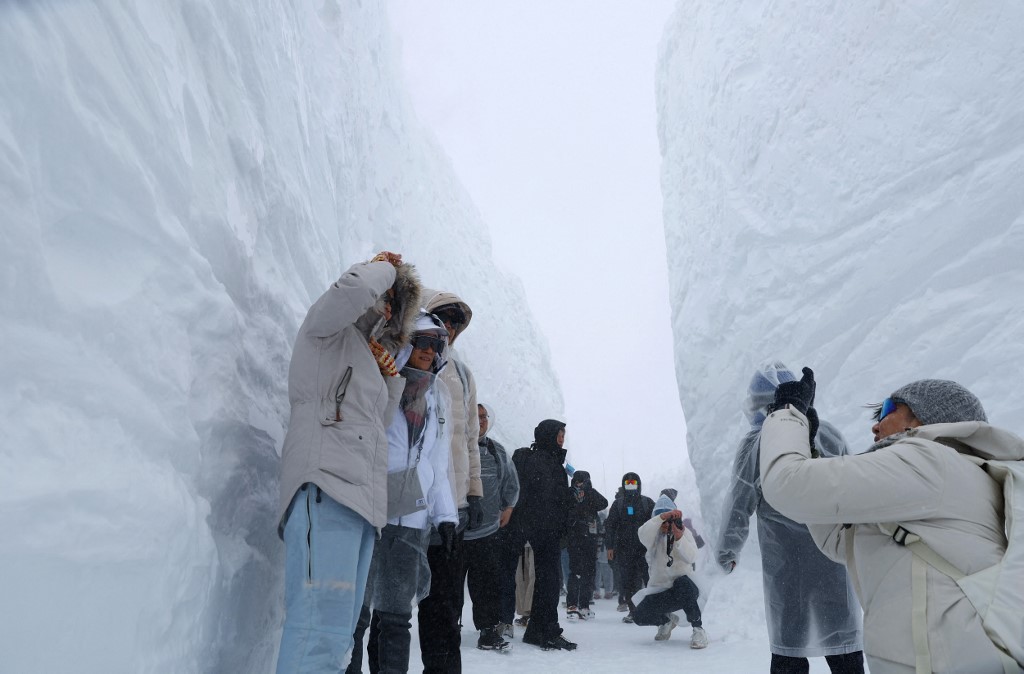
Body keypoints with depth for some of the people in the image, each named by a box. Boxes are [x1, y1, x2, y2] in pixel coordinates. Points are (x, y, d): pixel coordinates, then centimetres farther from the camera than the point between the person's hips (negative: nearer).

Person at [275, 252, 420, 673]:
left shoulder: (364, 354, 33)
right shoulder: (327, 327, 9)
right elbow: (355, 286, -13)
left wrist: (390, 378, 18)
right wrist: (385, 268, 7)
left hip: (360, 500, 9)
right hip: (326, 487, -9)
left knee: (337, 635, 4)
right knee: (322, 629, -21)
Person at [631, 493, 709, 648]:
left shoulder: (685, 532, 0)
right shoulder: (655, 536, 1)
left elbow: (691, 557, -19)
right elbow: (642, 534, -26)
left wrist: (679, 537, -35)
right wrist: (662, 517, -40)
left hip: (685, 590, -2)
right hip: (660, 592, 2)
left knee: (682, 582, -38)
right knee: (639, 616, -19)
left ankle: (698, 629, -20)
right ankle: (667, 620, 17)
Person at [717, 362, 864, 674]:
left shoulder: (756, 442, -7)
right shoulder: (830, 434, 4)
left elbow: (739, 505, -3)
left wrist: (726, 552, 11)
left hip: (787, 564, -3)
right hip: (836, 561, 3)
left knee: (788, 649, 7)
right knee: (845, 648, 11)